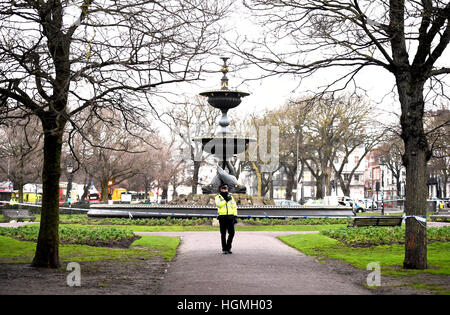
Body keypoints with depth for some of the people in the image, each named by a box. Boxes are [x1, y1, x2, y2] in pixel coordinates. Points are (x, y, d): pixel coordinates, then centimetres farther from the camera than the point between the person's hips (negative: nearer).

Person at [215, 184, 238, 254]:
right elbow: (219, 204, -16)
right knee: (223, 234, 2)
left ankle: (228, 247, 14)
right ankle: (224, 249, 10)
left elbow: (234, 207, 9)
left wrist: (235, 216, 1)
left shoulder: (230, 196, 12)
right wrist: (226, 200, -19)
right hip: (222, 217, -2)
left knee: (231, 233, -3)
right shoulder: (218, 197, 5)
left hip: (230, 217, 2)